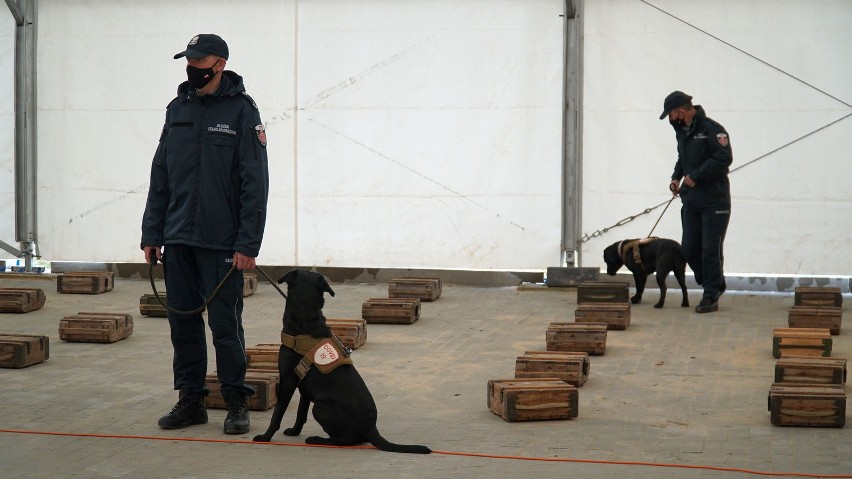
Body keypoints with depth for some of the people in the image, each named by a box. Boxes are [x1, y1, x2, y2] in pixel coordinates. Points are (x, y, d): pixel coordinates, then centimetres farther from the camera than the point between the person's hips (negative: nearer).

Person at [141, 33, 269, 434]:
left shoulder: (241, 111, -4)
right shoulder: (177, 109, 12)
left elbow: (255, 183, -8)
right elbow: (160, 177, 15)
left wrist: (247, 244, -14)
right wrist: (151, 234, 8)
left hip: (222, 244, -5)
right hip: (178, 240, 5)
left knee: (225, 325, -1)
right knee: (183, 322, 9)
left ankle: (237, 402, 10)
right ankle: (190, 399, 19)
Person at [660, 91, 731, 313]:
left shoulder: (711, 129, -14)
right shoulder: (682, 131, 13)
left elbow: (724, 158, -23)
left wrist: (695, 176, -19)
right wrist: (676, 177, 9)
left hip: (714, 201, -8)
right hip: (691, 201, 8)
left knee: (710, 250, -4)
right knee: (689, 249, 9)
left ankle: (711, 297, 4)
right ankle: (715, 285, 27)